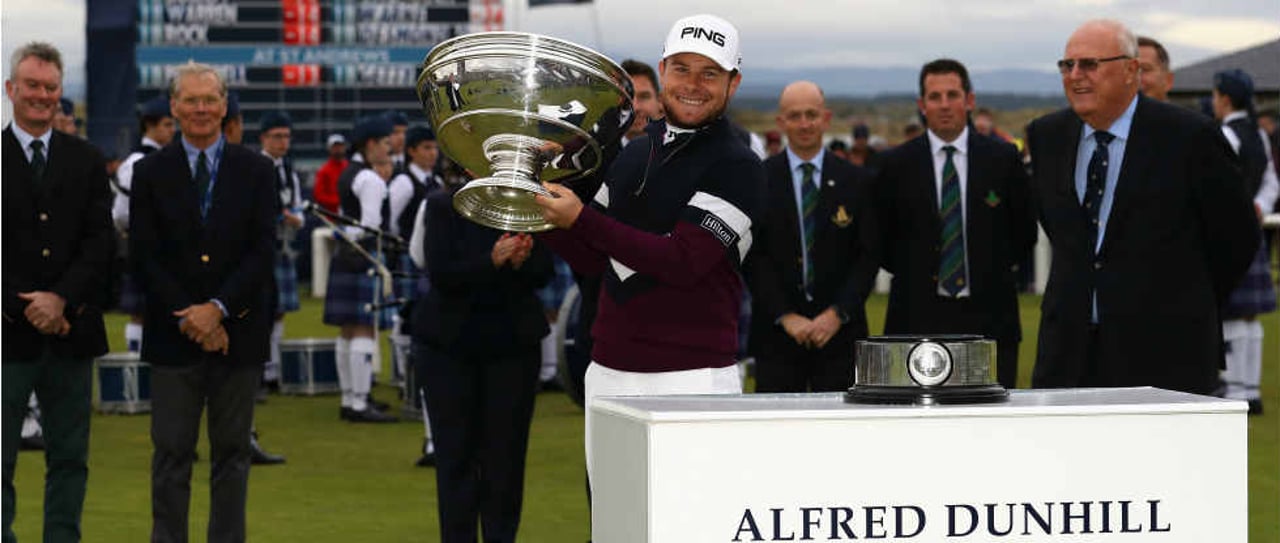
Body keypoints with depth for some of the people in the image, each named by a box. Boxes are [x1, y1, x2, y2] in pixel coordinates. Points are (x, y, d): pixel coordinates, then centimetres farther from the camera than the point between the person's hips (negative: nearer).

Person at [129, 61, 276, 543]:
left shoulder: (255, 171, 5)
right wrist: (188, 317, -11)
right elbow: (144, 256, -2)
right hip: (173, 335, 0)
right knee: (172, 453, 1)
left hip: (237, 332, 1)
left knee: (232, 453, 6)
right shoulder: (150, 172, 4)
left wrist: (218, 308, -14)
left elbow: (262, 251, -3)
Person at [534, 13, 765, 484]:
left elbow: (682, 261, -17)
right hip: (608, 374, 7)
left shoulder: (737, 167, -7)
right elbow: (591, 259, 19)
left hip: (695, 379, -6)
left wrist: (580, 218, -16)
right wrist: (542, 214, 2)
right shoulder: (633, 156, 16)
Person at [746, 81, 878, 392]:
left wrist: (838, 314, -8)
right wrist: (785, 316, -10)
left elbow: (869, 256, 4)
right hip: (776, 332, -1)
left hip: (839, 332, 1)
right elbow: (753, 257, -1)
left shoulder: (856, 182, 7)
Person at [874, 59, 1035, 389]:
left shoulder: (1003, 158, 5)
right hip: (918, 318, 0)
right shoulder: (896, 165, 4)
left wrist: (997, 272, 6)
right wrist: (913, 274, 5)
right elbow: (882, 238, 12)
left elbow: (1025, 232, 12)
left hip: (988, 316, 0)